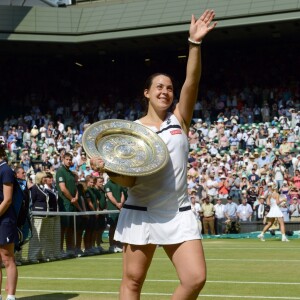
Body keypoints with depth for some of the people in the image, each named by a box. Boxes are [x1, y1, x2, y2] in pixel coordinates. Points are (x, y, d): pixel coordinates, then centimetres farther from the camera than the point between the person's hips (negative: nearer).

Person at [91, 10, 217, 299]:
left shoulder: (179, 119, 7)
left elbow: (191, 82, -9)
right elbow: (129, 179, 0)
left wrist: (194, 42, -21)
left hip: (178, 214, 1)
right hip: (141, 213, -1)